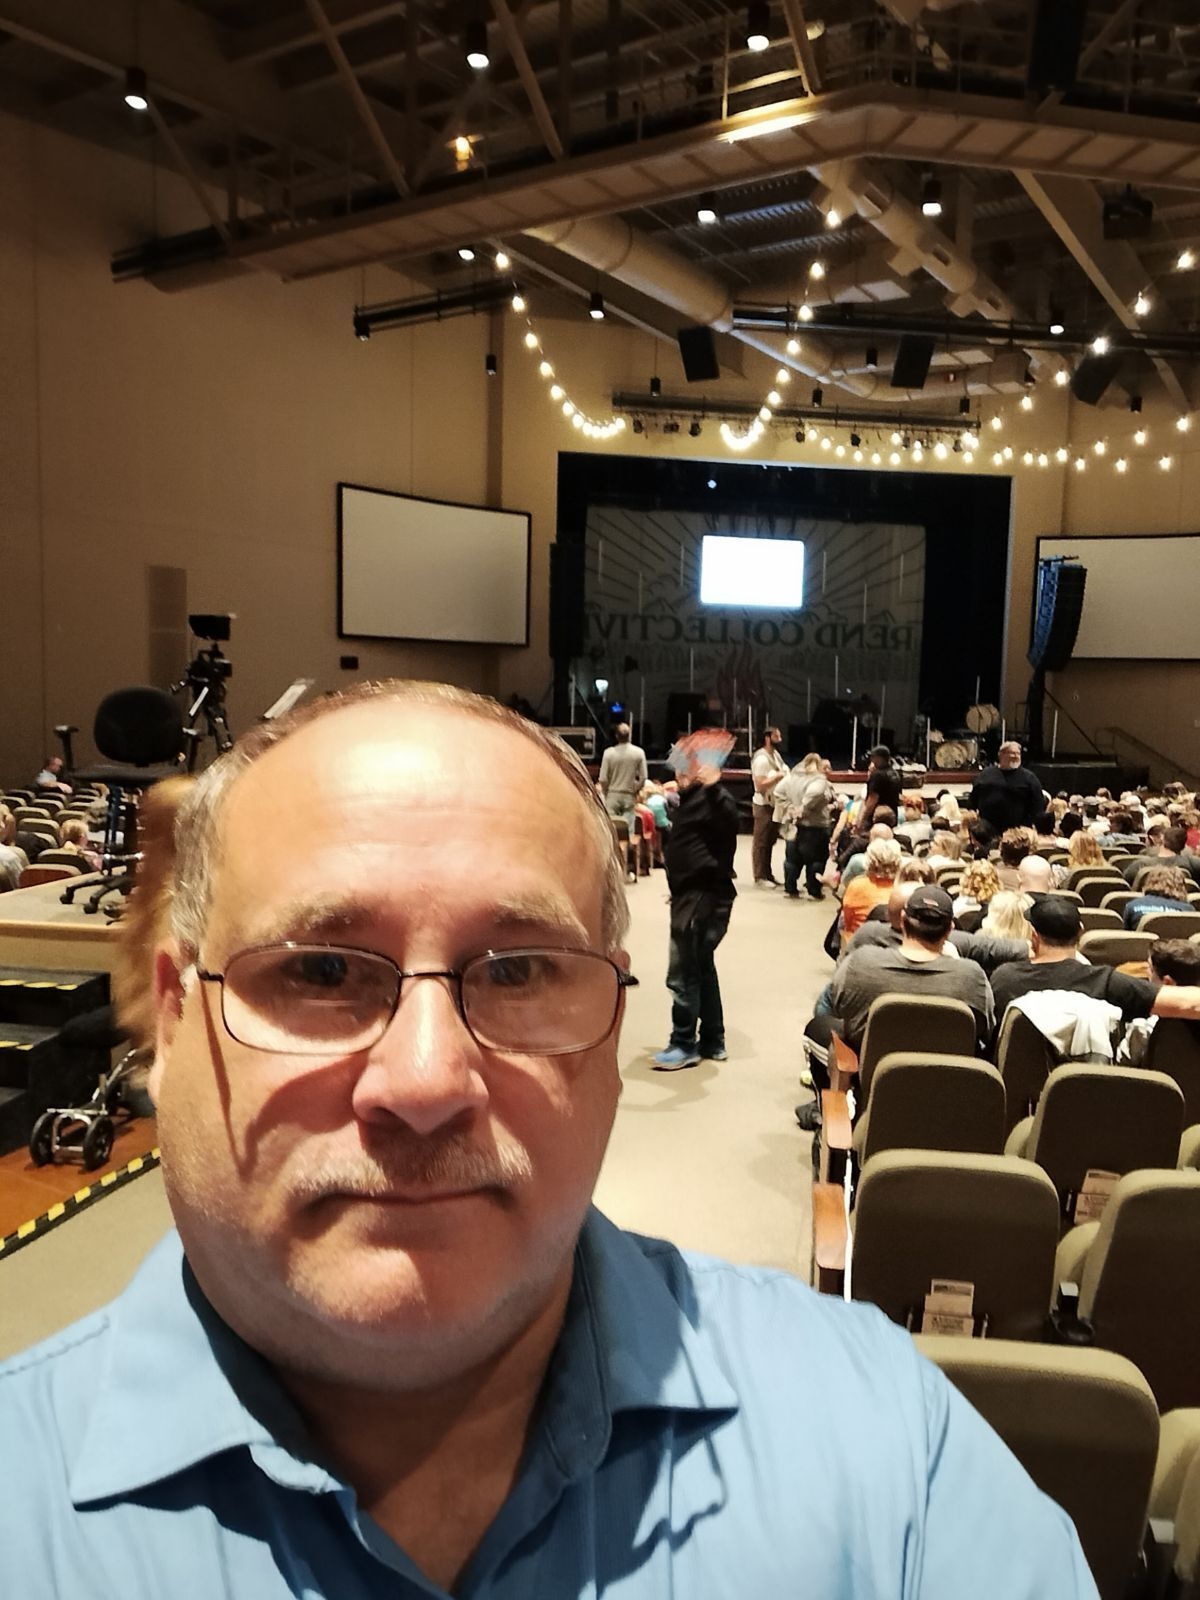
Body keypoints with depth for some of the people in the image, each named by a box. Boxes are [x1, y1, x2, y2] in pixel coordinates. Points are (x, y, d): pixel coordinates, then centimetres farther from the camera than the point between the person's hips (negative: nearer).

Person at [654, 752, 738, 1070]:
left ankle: (684, 1045, 5)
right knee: (702, 969, 17)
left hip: (704, 897, -11)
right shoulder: (693, 797, 17)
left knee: (683, 974, -6)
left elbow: (729, 822, -37)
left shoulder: (712, 797, -14)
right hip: (693, 895, 11)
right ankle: (712, 1042, 26)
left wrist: (714, 785, -47)